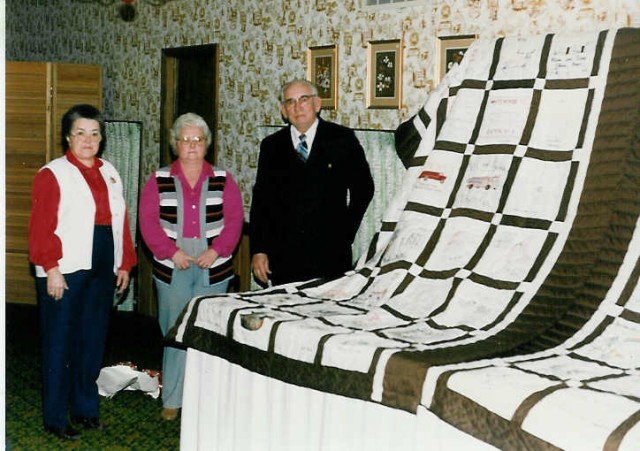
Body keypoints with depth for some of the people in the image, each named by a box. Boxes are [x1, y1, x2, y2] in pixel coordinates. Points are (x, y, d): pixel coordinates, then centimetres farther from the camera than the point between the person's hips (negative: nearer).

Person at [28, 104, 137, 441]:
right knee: (60, 342, 2)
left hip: (102, 270, 6)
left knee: (93, 340, 12)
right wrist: (51, 268, -17)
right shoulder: (52, 174, -5)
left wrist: (125, 263, 12)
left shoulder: (109, 173, 14)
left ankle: (85, 409, 26)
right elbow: (41, 227, -11)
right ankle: (55, 418, 13)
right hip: (66, 272, -6)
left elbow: (120, 221, 15)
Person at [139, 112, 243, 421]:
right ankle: (172, 400, 13)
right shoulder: (159, 181, 5)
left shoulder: (222, 180, 6)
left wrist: (216, 250, -12)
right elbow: (148, 222, -1)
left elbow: (234, 220, 1)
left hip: (213, 269, 0)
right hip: (173, 269, 0)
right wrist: (171, 252, -11)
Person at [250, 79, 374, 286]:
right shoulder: (271, 146, 9)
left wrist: (346, 232, 3)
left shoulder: (342, 139, 3)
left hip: (330, 255, -1)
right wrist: (258, 250, 1)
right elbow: (261, 200, 7)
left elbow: (363, 189, 8)